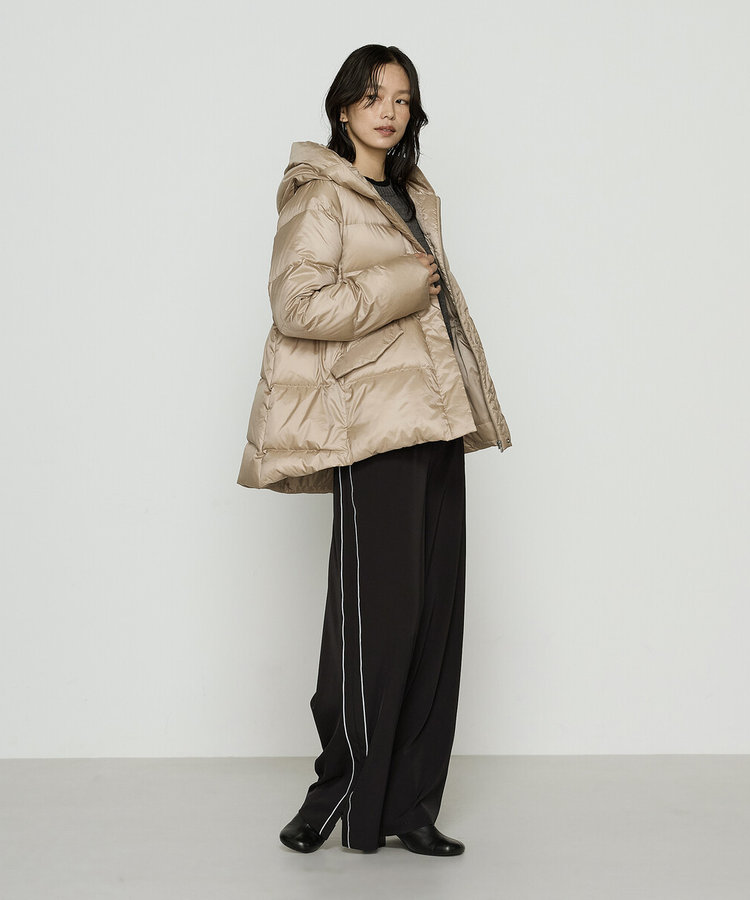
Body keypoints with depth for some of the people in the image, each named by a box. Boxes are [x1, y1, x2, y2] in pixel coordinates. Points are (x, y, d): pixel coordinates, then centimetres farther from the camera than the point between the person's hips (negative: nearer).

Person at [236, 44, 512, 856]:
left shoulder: (417, 200, 22)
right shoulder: (321, 197, -1)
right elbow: (297, 304, -14)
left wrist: (472, 406, 23)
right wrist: (400, 287, -11)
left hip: (435, 424, 8)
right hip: (376, 426, -8)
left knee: (435, 613, 5)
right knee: (378, 609, -7)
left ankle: (407, 805, 14)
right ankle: (345, 793, 9)